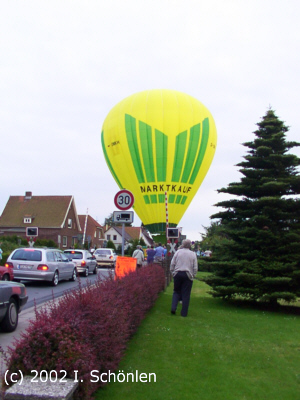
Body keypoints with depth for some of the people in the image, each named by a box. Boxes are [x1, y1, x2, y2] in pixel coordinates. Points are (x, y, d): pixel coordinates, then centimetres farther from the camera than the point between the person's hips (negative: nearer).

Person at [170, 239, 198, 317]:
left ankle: (173, 308, 0)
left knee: (176, 292, 15)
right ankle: (184, 313, 8)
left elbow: (172, 264, 2)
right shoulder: (193, 254, 1)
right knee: (186, 294, 5)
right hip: (188, 275, -1)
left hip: (177, 274, 1)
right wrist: (193, 275, 14)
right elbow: (195, 267, 2)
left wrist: (173, 272, 12)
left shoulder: (178, 252, 1)